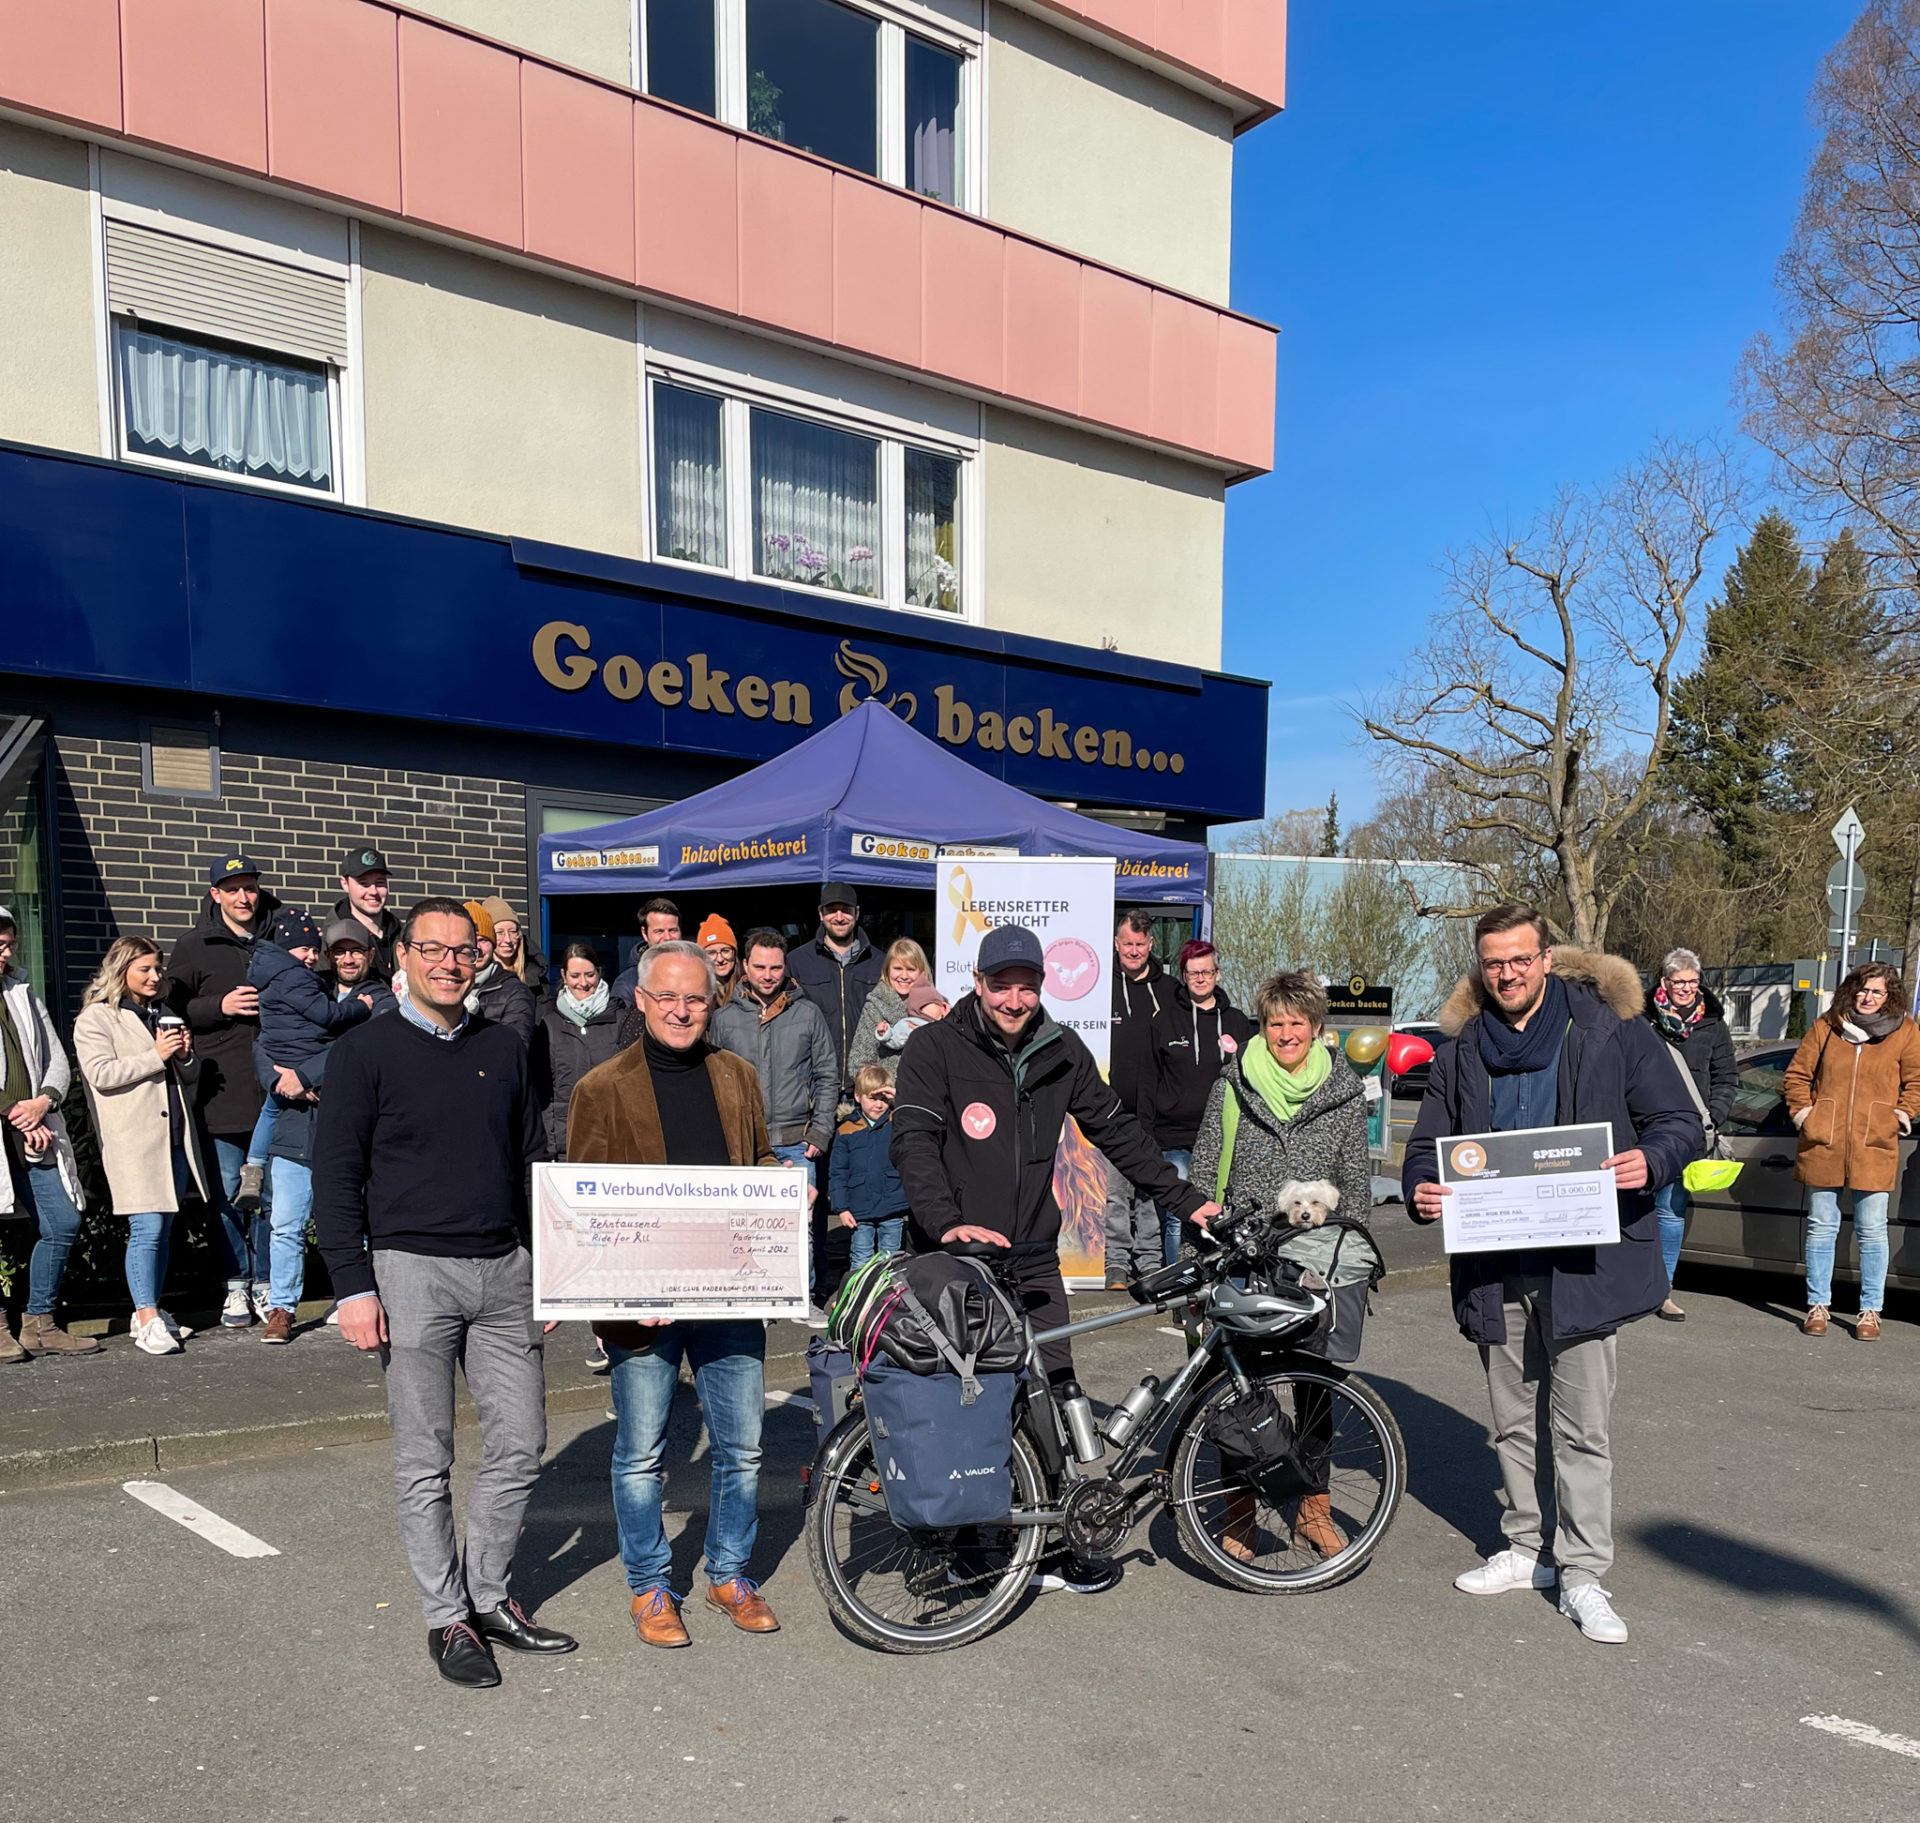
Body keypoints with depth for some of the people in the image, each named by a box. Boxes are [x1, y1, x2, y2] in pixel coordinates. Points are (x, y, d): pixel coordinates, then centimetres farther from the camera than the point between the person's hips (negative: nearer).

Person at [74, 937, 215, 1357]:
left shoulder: (165, 1014, 21)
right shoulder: (95, 1018, 1)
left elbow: (190, 1077, 24)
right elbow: (100, 1074, -13)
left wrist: (185, 1056, 2)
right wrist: (156, 1056, -15)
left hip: (175, 1137, 7)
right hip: (133, 1141, -6)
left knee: (164, 1228, 9)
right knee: (147, 1228, -13)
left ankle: (151, 1312, 17)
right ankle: (147, 1322, -10)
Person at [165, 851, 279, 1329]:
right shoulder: (195, 947, 4)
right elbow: (170, 1008, 4)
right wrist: (220, 1006, -10)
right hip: (224, 1090, -1)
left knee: (271, 1192, 6)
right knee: (229, 1192, 3)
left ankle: (265, 1283, 16)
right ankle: (237, 1285, 15)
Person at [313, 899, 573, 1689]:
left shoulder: (504, 1048, 10)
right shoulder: (366, 1052, -3)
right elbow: (336, 1176, -5)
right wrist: (353, 1285, -12)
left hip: (504, 1270, 4)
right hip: (412, 1271, -4)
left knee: (519, 1445, 7)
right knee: (425, 1462, 5)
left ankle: (490, 1596, 25)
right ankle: (446, 1618, 19)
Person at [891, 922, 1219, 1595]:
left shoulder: (1061, 1052, 5)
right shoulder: (935, 1047, -8)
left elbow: (1116, 1131, 14)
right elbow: (914, 1141, -18)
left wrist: (1185, 1199, 12)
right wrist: (948, 1222, -34)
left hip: (1032, 1262, 4)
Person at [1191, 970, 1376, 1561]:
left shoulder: (1344, 1092, 3)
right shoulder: (1233, 1084, 0)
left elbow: (1357, 1181, 9)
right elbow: (1203, 1173, 4)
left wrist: (1353, 1256, 6)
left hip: (1317, 1257, 1)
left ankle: (1314, 1507, 25)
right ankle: (1239, 1511, 17)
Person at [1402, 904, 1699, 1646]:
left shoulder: (1611, 1031, -3)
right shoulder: (1462, 1052, 9)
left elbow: (1681, 1122, 0)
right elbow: (1428, 1144, 14)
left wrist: (1650, 1160, -23)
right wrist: (1420, 1189, -8)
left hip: (1581, 1262, -4)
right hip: (1493, 1264, 4)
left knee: (1582, 1428, -1)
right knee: (1512, 1422, 16)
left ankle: (1583, 1574, 11)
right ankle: (1524, 1550, 31)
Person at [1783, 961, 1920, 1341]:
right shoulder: (1825, 1026, 5)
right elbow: (1796, 1075, 11)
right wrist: (1804, 1114, 1)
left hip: (1874, 1149, -1)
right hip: (1822, 1146, 1)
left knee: (1872, 1232, 3)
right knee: (1821, 1227, 8)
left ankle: (1870, 1310, 14)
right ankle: (1818, 1305, 17)